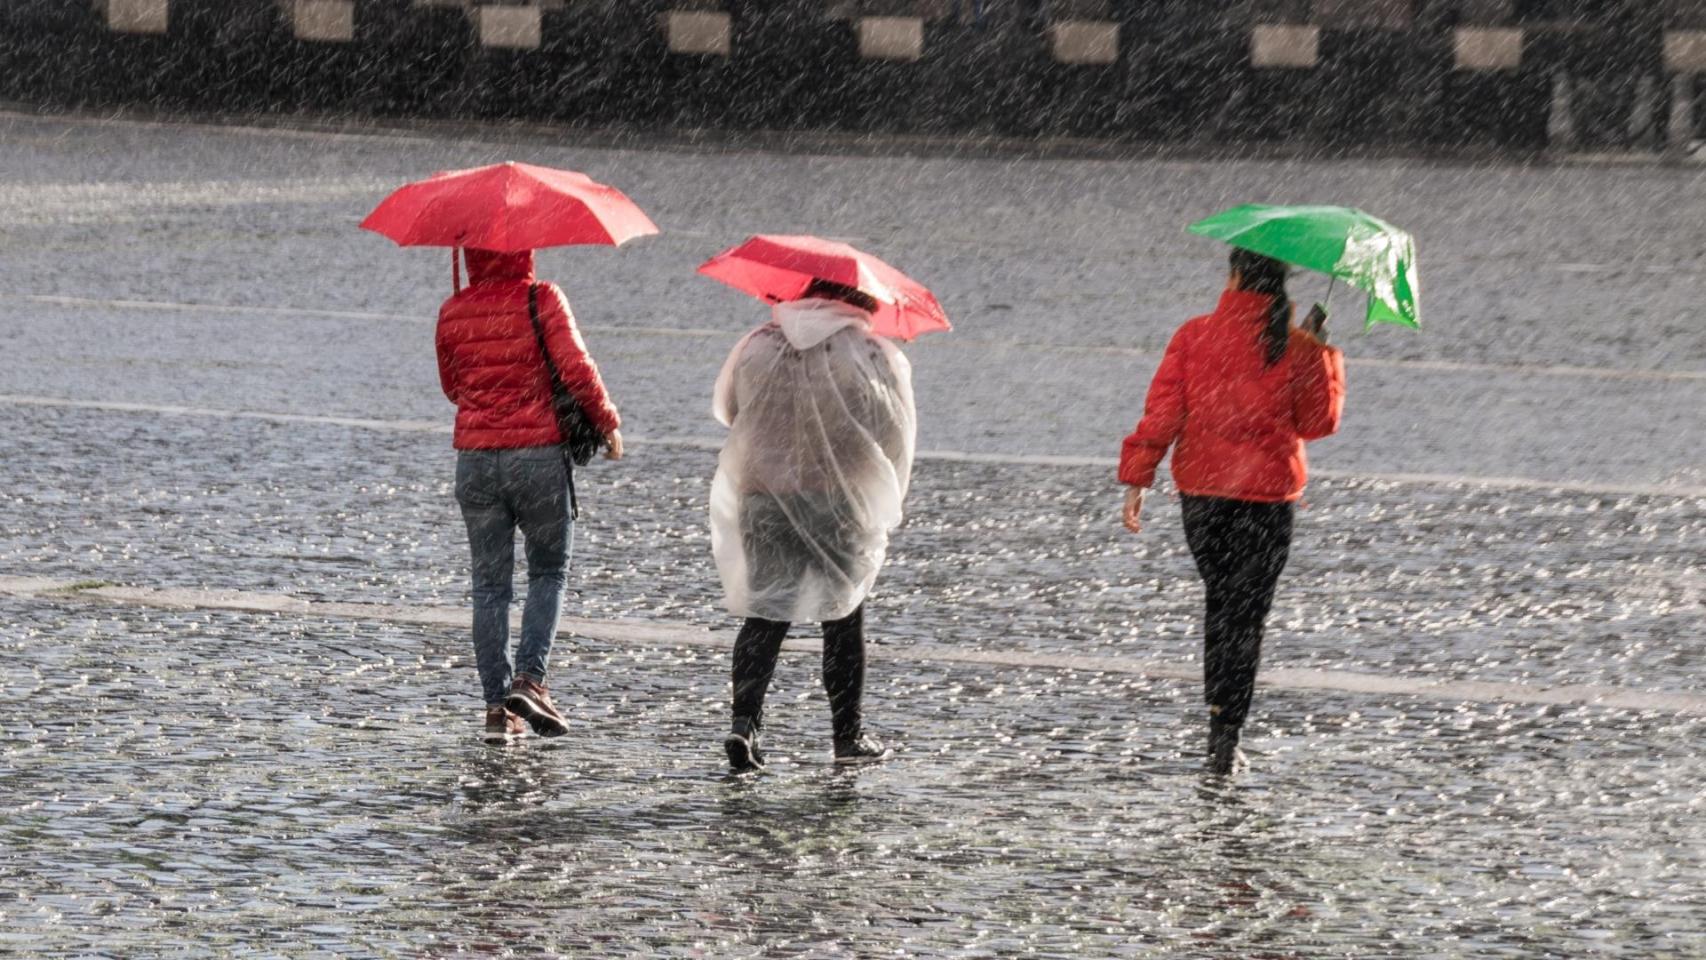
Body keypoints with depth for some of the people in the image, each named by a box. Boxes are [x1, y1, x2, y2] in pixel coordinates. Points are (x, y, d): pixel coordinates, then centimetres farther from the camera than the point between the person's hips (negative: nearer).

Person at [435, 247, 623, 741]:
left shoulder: (452, 312, 4)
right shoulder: (541, 300, -8)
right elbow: (575, 368, -14)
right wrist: (608, 422, 0)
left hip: (475, 459, 3)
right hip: (538, 456, -3)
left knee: (489, 584, 8)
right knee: (549, 571, 11)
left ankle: (497, 705, 6)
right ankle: (529, 678, -7)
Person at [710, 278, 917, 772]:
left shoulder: (758, 346, 3)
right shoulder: (871, 353, -6)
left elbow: (730, 410, 14)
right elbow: (895, 434, -4)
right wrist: (885, 494, 12)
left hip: (764, 496, 2)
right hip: (839, 501, -2)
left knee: (764, 614, 6)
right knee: (843, 617, 10)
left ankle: (744, 722, -10)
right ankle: (848, 734, 16)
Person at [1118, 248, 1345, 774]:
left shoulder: (1194, 336, -4)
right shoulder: (1297, 349, -6)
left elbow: (1162, 411, -7)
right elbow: (1319, 422, 3)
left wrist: (1137, 477, -3)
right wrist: (1325, 357, 12)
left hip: (1201, 490, 2)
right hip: (1268, 494, -2)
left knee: (1220, 600, 20)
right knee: (1246, 613, 2)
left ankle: (1219, 716, 21)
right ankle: (1226, 736, -3)